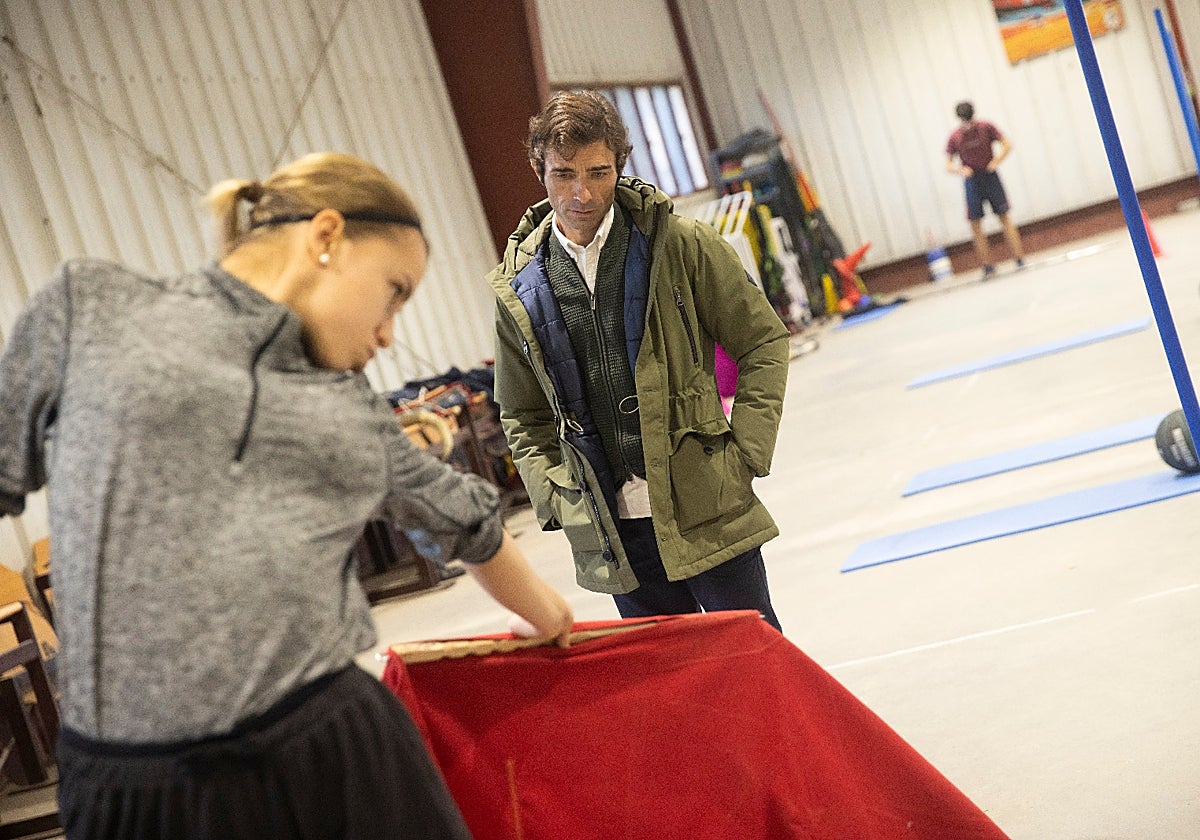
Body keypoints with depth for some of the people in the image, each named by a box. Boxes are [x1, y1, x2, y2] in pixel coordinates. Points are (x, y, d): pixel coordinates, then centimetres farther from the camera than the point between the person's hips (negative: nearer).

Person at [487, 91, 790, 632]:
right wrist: (560, 500, 0)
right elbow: (523, 418, 13)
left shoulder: (681, 246, -3)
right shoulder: (519, 288, 4)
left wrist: (744, 453, -5)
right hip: (615, 533, 2)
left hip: (707, 511, -2)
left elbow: (763, 343, 3)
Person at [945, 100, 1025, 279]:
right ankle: (987, 266, 4)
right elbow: (948, 164, 4)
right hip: (971, 181, 1)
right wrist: (961, 170, -16)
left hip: (990, 176, -1)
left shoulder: (986, 127, -3)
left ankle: (1020, 259, 0)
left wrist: (996, 161, -14)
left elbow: (1007, 145, 0)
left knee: (1004, 218, -2)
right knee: (975, 224, -2)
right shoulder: (955, 137, -1)